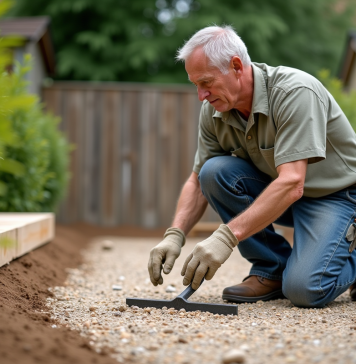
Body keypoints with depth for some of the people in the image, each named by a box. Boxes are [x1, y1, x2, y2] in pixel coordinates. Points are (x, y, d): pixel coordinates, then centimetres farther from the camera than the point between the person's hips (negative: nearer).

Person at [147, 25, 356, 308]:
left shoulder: (295, 92, -29)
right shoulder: (214, 111, -8)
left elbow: (291, 184, -37)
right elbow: (198, 181, 0)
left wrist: (226, 236, -43)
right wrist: (175, 235, -18)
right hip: (276, 191, 6)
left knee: (305, 289, -29)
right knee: (214, 171, -21)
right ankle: (272, 269, -6)